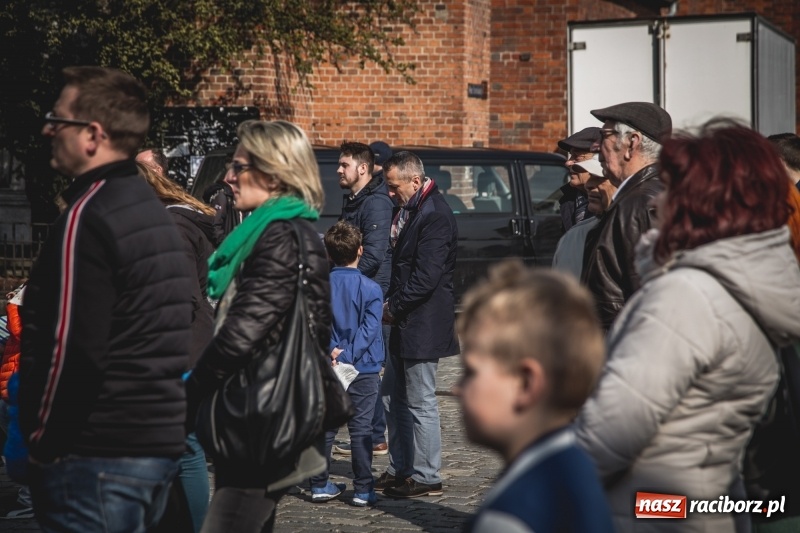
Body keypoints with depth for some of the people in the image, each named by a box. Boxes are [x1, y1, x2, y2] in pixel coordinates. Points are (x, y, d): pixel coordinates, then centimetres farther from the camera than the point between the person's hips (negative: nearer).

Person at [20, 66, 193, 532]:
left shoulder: (87, 218, -15)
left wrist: (42, 438, -9)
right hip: (161, 440, 9)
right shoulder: (152, 209, 14)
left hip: (99, 455, -9)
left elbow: (72, 349, -20)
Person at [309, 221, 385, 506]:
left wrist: (330, 351, -12)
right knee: (361, 429, 2)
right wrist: (347, 356, -16)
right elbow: (370, 328, -15)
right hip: (363, 369, -3)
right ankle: (363, 490, 5)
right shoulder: (370, 288, -8)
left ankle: (320, 485, 16)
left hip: (327, 369, 3)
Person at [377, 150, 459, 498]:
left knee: (420, 403, -3)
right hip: (404, 325, 10)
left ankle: (426, 478, 6)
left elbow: (426, 277, -22)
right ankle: (400, 470, 26)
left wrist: (394, 306, -12)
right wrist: (391, 305, 7)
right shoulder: (410, 210, 13)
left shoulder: (435, 216, -17)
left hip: (423, 326, -10)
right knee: (393, 399, 16)